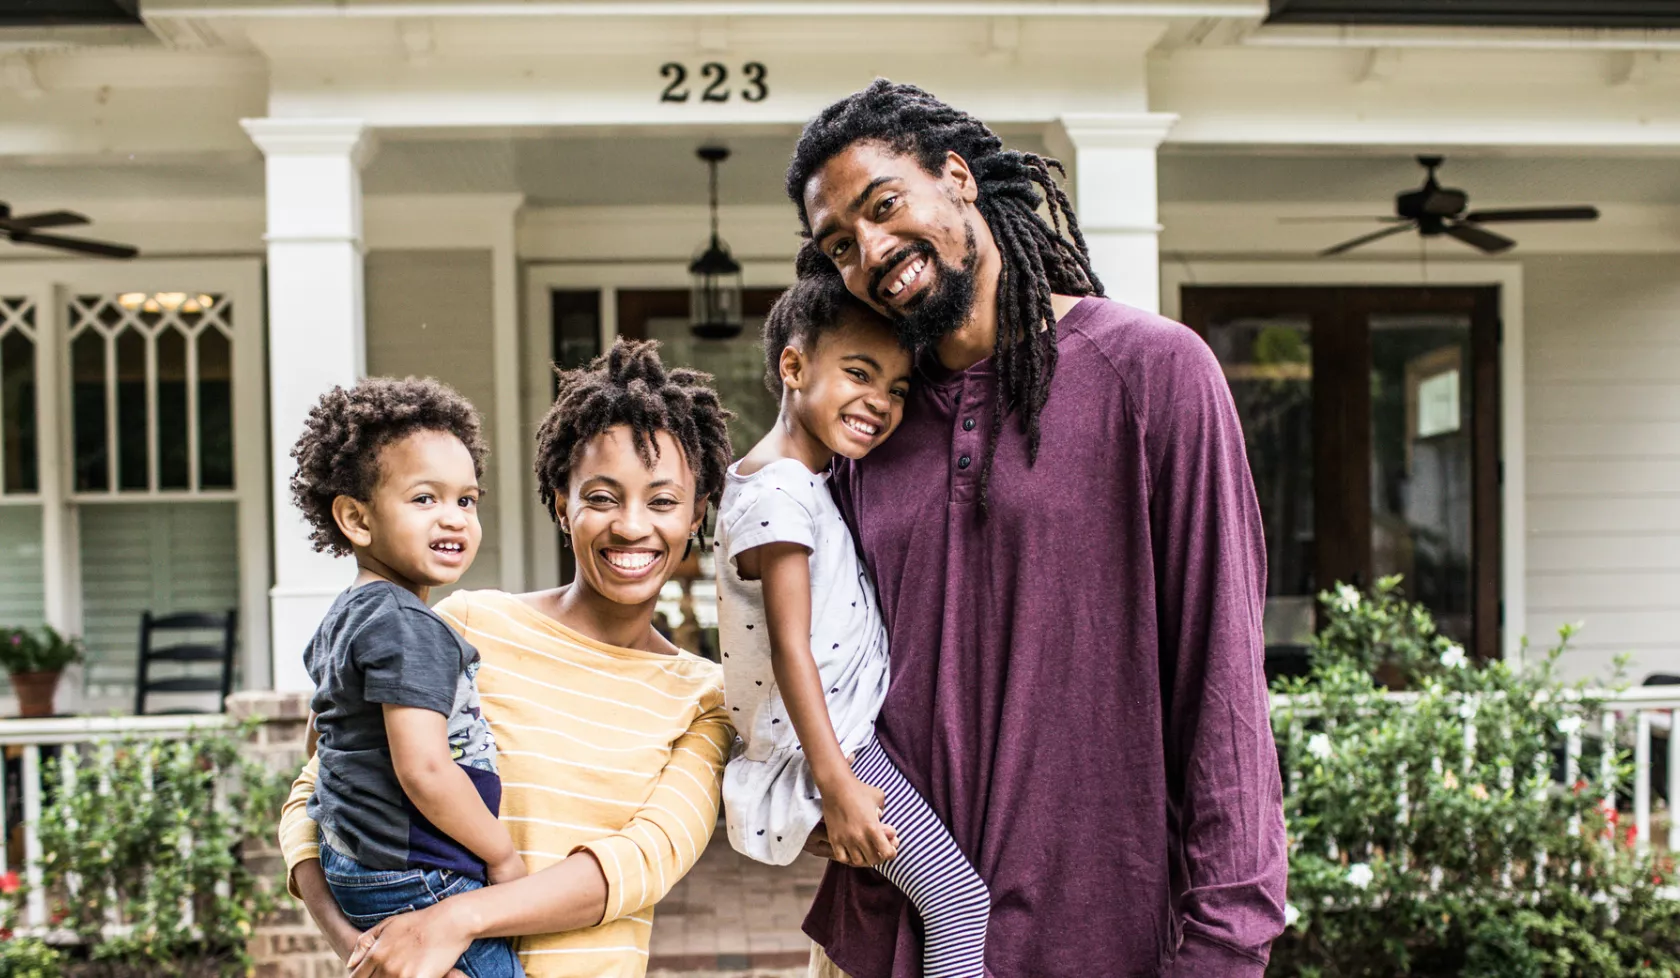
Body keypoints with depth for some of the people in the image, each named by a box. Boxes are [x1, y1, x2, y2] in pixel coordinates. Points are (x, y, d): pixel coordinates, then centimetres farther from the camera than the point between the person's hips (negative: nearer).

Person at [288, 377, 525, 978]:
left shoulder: (342, 619, 13)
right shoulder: (409, 628, -20)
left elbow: (318, 742, 24)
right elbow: (424, 769, -27)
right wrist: (501, 854, -14)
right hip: (419, 882, -10)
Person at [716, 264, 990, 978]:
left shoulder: (807, 482, 13)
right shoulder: (778, 495, -19)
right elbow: (789, 647, -22)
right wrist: (835, 784, -23)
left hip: (848, 730, 10)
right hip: (822, 743, -10)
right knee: (962, 900, -11)